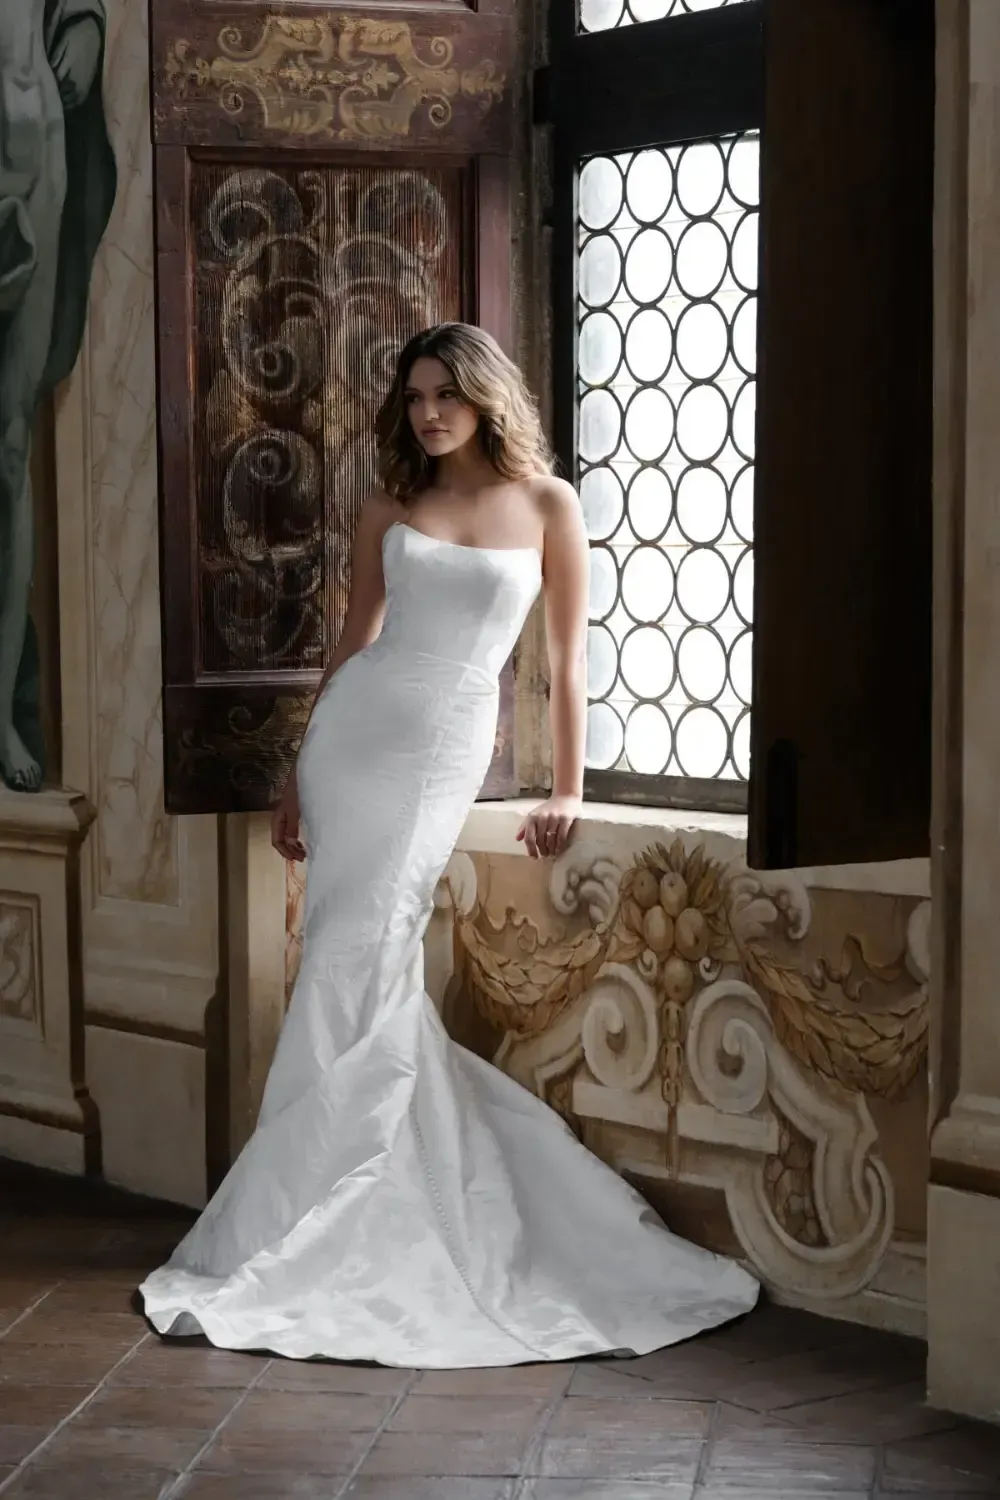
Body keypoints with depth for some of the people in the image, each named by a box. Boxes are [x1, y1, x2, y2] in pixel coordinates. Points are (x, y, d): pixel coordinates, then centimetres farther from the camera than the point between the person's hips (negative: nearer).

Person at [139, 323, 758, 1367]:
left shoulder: (545, 506, 2)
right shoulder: (389, 511, 9)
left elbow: (566, 656, 5)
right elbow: (353, 643, 15)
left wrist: (567, 788, 4)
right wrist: (297, 777, 15)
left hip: (448, 752, -3)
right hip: (357, 732, 3)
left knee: (358, 973, -8)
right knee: (368, 976, -3)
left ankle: (280, 1244, -2)